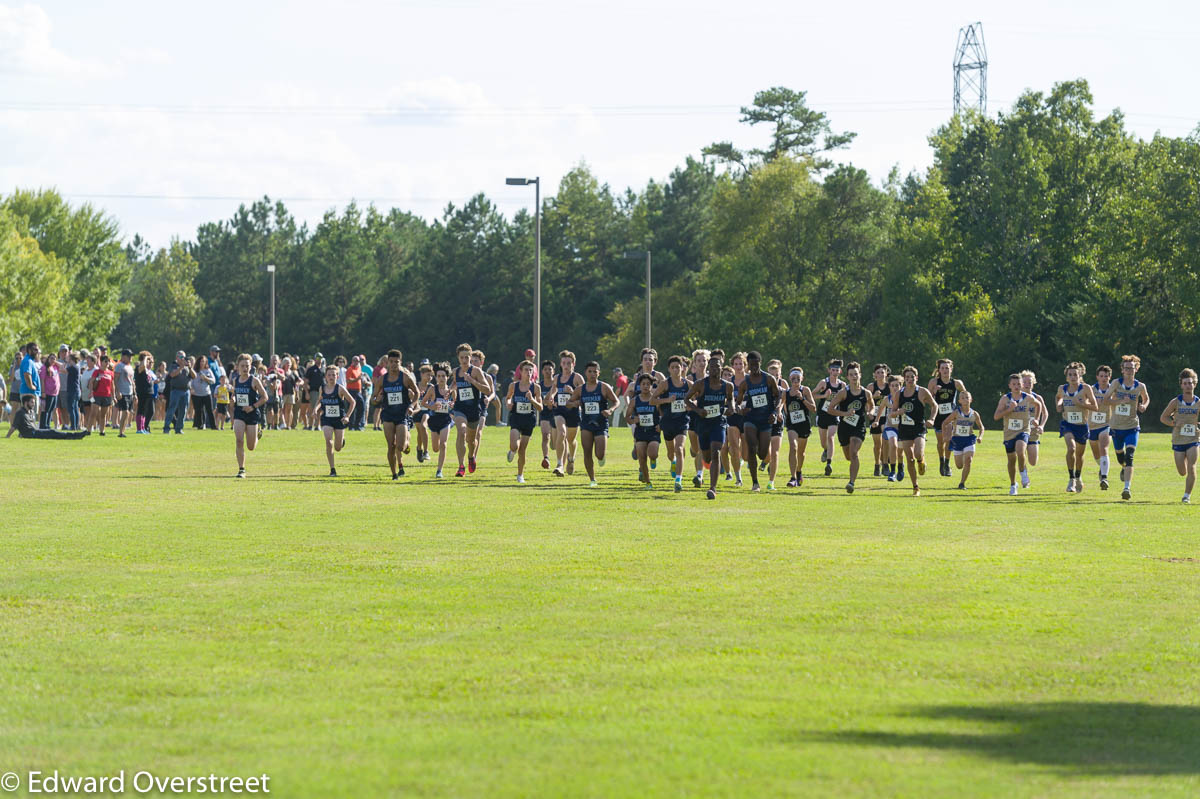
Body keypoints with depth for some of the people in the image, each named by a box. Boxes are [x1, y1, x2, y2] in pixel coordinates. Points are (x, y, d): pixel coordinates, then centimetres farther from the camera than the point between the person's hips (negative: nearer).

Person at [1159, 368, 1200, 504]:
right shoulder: (1175, 402, -5)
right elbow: (1163, 417, 2)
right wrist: (1174, 423, -15)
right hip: (1178, 440, 1)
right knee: (1182, 472, 6)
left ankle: (1187, 496, -6)